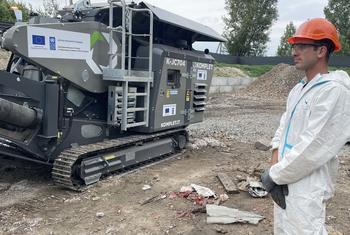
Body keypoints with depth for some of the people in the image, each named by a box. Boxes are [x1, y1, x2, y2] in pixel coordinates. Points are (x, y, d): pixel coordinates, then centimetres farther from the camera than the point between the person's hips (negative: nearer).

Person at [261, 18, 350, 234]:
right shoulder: (298, 89, 11)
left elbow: (313, 149, -23)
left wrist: (274, 175, -14)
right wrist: (275, 167, -4)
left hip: (308, 188, -9)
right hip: (284, 181, 9)